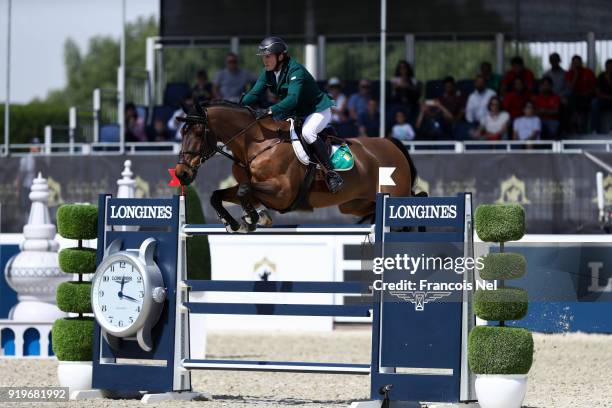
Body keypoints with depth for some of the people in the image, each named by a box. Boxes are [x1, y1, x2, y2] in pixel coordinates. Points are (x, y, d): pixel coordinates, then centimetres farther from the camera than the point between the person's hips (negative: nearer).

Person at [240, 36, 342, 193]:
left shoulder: (295, 71, -27)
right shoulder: (268, 73, -2)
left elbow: (292, 99, -39)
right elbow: (254, 93, -6)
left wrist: (270, 110, -50)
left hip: (318, 110, -9)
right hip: (295, 113, 9)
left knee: (307, 132, -35)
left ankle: (331, 173, -29)